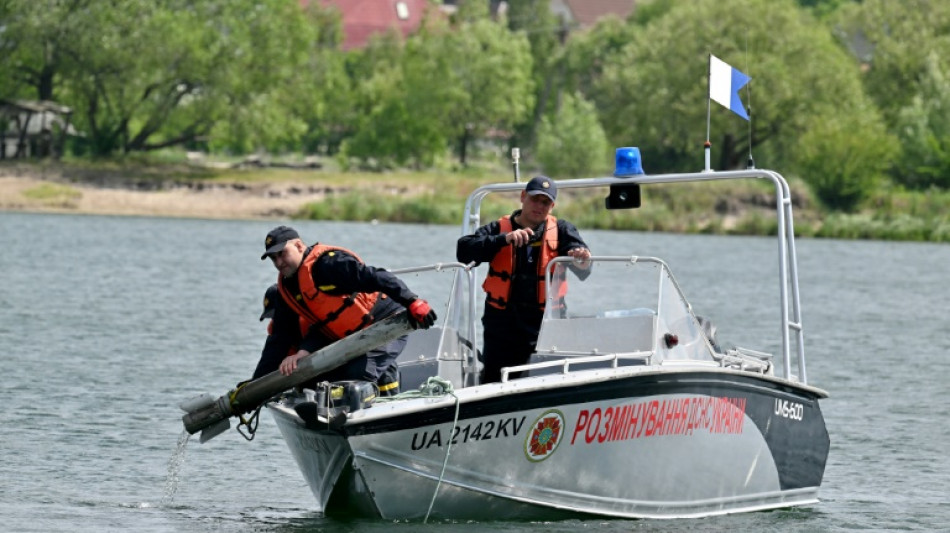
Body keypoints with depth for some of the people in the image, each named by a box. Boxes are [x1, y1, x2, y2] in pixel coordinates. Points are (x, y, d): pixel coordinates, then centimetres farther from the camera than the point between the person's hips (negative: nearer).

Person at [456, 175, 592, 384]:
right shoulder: (499, 229, 5)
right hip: (502, 325, 0)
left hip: (543, 325, 0)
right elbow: (464, 251, -11)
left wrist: (582, 260, -35)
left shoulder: (561, 231, 6)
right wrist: (505, 239, -23)